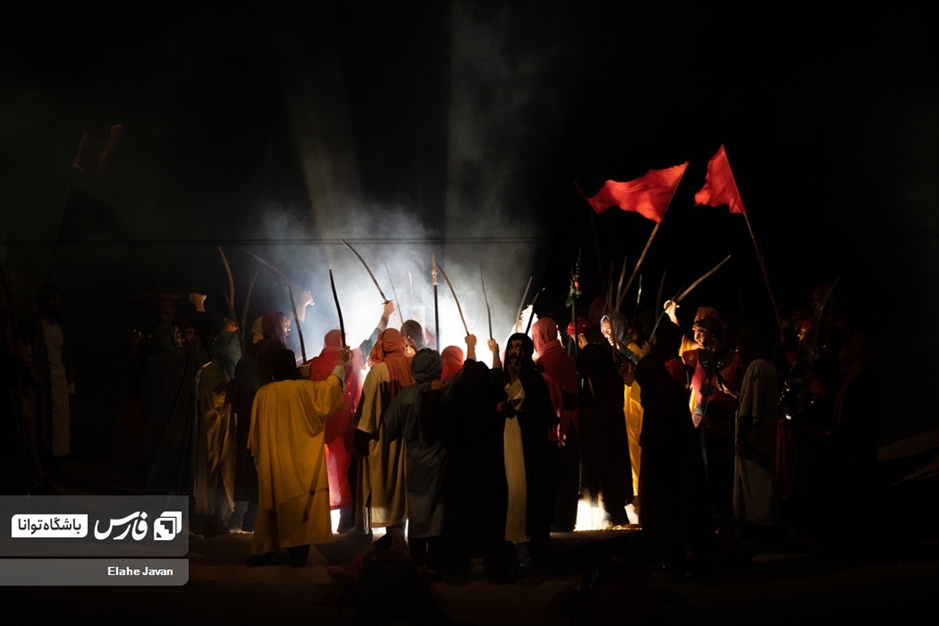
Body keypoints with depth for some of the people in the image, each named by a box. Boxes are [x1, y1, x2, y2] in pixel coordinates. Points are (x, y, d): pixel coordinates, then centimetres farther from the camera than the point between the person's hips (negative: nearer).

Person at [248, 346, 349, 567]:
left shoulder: (263, 393, 1)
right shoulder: (303, 389, -9)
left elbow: (256, 432, 7)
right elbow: (329, 387, 5)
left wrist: (257, 456, 19)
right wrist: (340, 365, 18)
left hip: (272, 461, 3)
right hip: (300, 461, -3)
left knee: (274, 502, 12)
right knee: (300, 502, 1)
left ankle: (264, 550, 14)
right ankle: (298, 552, -1)